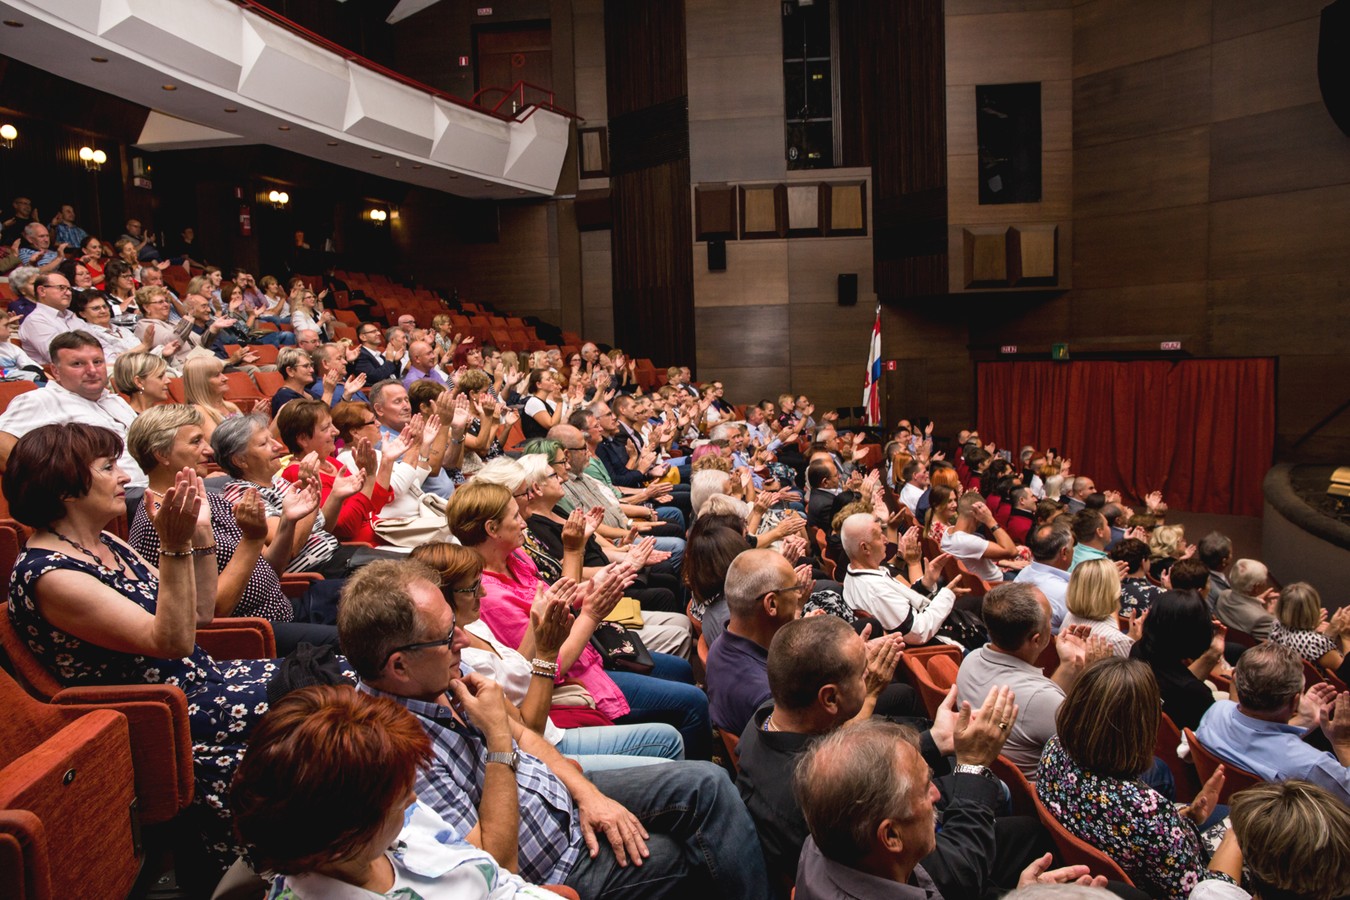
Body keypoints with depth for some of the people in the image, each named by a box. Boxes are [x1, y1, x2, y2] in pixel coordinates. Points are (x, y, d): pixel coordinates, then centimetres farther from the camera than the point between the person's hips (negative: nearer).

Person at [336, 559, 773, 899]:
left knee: (706, 784, 1)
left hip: (562, 796, 7)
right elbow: (496, 865, -28)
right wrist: (498, 739, -29)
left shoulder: (438, 680, -7)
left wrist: (586, 792, -5)